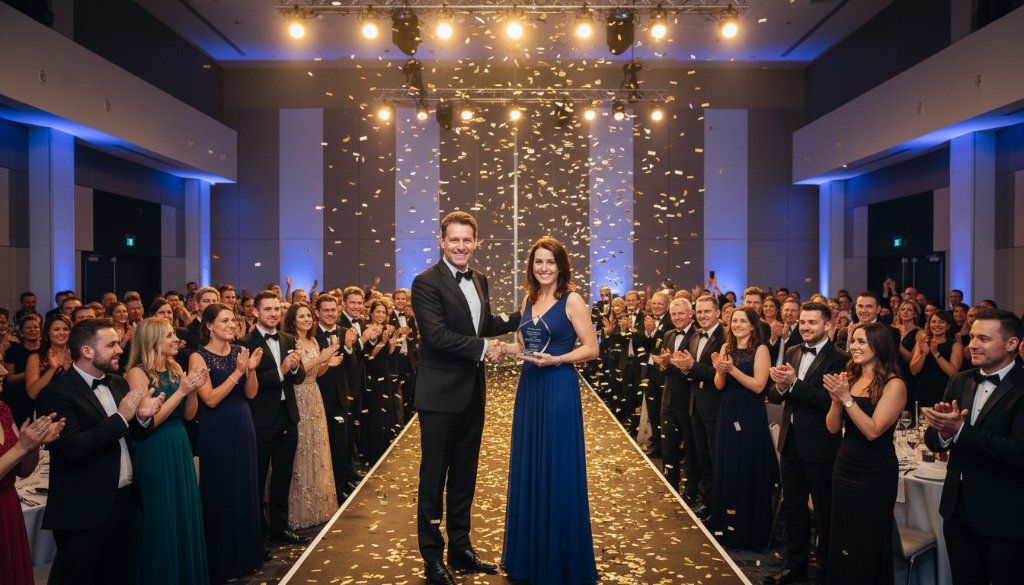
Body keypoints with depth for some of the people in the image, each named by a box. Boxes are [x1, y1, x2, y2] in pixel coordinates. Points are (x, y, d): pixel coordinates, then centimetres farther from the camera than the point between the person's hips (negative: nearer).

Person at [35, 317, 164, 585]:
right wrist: (121, 417, -23)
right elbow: (71, 448, -25)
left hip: (126, 500, 7)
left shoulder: (118, 383, 8)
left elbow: (137, 435, 11)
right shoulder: (56, 392, -15)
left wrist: (143, 417, -11)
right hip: (84, 511, -7)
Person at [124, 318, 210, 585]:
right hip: (155, 453, -7)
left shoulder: (175, 368, 7)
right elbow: (147, 421, -18)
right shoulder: (138, 373, -13)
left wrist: (193, 389, -8)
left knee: (185, 514, 15)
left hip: (180, 448, 7)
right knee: (162, 520, 5)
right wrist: (181, 390, -21)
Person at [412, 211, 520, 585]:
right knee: (434, 478, 5)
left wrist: (523, 316, 13)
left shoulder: (479, 280, 11)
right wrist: (483, 348, -16)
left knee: (464, 476, 17)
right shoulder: (426, 282, -13)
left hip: (472, 393, 7)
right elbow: (436, 334, -23)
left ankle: (460, 548, 31)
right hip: (440, 395, -7)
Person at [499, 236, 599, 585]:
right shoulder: (529, 299, 11)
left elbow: (592, 348, -10)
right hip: (529, 388, 7)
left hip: (558, 389, -7)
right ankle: (530, 553, 27)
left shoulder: (572, 301, -8)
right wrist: (503, 347, 0)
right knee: (528, 468, 12)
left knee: (558, 471, 0)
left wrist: (555, 360, -21)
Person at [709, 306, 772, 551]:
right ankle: (725, 526, 27)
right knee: (726, 469, 13)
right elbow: (720, 385, 5)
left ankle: (750, 532, 20)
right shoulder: (726, 347, 7)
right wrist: (720, 370, -16)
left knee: (749, 472, 4)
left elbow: (759, 385, -15)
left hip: (751, 417, -5)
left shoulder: (760, 349, -8)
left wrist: (732, 369, -22)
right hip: (728, 413, 5)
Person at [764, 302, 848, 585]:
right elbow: (773, 395, 6)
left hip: (820, 445, -6)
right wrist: (779, 387, -15)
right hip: (791, 441, 7)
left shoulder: (839, 359, -13)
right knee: (792, 508, 17)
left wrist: (794, 383, -27)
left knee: (824, 512, 9)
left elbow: (830, 400, -24)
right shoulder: (792, 353, 9)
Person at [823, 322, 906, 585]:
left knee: (867, 543, 10)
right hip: (844, 467, 6)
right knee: (841, 538, 17)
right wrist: (837, 398, -15)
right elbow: (833, 428, 1)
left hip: (875, 475, -6)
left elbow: (873, 431, -22)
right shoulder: (849, 378, 3)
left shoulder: (893, 385, -14)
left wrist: (847, 397, -24)